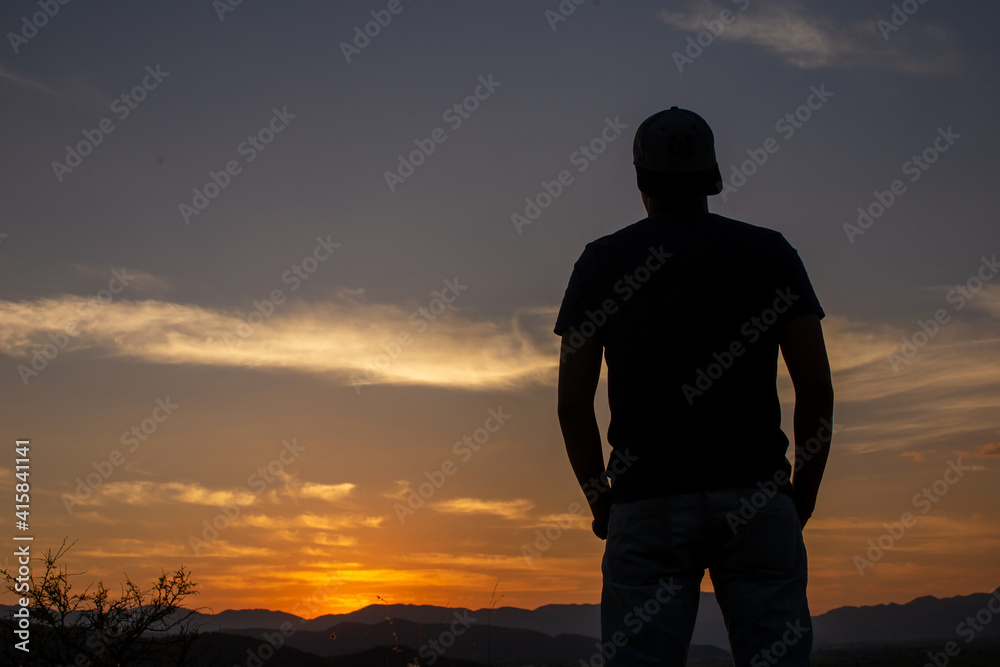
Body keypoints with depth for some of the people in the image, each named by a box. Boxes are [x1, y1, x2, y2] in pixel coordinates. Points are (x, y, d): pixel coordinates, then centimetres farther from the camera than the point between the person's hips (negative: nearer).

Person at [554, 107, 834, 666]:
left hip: (645, 504, 0)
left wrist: (600, 497, 15)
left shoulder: (602, 261, 9)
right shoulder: (771, 253, 9)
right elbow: (817, 389, 3)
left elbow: (573, 400, 5)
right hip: (757, 498, 0)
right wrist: (803, 495, 13)